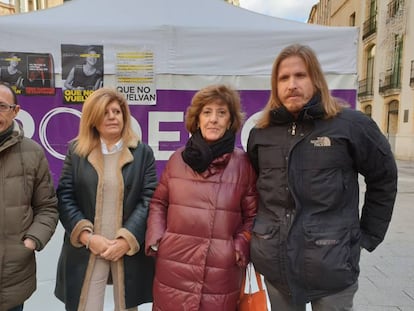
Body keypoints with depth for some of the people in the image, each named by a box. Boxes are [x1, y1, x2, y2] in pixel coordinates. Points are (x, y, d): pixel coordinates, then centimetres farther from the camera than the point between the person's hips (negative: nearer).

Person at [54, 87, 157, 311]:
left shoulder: (143, 152, 2)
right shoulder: (76, 151, 4)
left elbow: (149, 199, -4)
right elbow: (64, 198, 0)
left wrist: (126, 239, -13)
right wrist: (87, 236, -11)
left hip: (130, 250, 0)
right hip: (86, 251, 0)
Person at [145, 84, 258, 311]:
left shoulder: (243, 163, -3)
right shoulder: (178, 158, 2)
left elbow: (252, 215, 5)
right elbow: (158, 203, 12)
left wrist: (241, 247, -8)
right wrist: (155, 239, 1)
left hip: (221, 273, -1)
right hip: (173, 270, 2)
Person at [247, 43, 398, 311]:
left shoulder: (350, 124, -8)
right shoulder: (261, 133, 3)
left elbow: (384, 179, 2)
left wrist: (368, 235, 3)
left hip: (331, 267, -3)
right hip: (275, 264, 3)